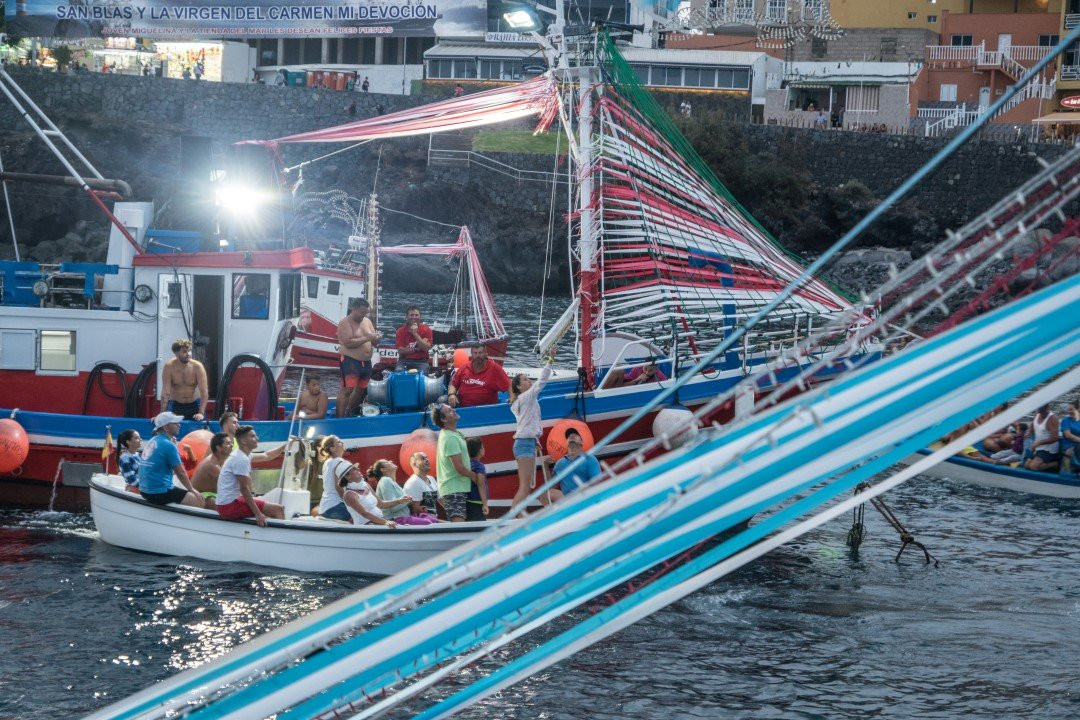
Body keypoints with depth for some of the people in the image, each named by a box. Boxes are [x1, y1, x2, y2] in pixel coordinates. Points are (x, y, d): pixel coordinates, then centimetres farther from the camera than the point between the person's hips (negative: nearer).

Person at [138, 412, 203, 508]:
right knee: (199, 501, -5)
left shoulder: (152, 441, 11)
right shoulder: (168, 445, -15)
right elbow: (181, 473, -8)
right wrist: (192, 490, 5)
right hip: (159, 493, -10)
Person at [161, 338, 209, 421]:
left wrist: (201, 413, -26)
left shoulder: (197, 366, -15)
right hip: (175, 405, 0)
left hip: (194, 405, 0)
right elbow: (165, 392, -17)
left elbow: (204, 392, -17)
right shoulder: (169, 367, -15)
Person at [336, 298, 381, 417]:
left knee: (361, 390, 13)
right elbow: (348, 343, -20)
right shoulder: (345, 323, -8)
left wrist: (376, 338, -6)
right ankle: (340, 419, -14)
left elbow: (374, 343, 18)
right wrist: (367, 338, -19)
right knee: (346, 391, -14)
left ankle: (349, 414, 28)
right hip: (350, 361, -8)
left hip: (366, 363, 8)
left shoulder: (367, 322, 14)